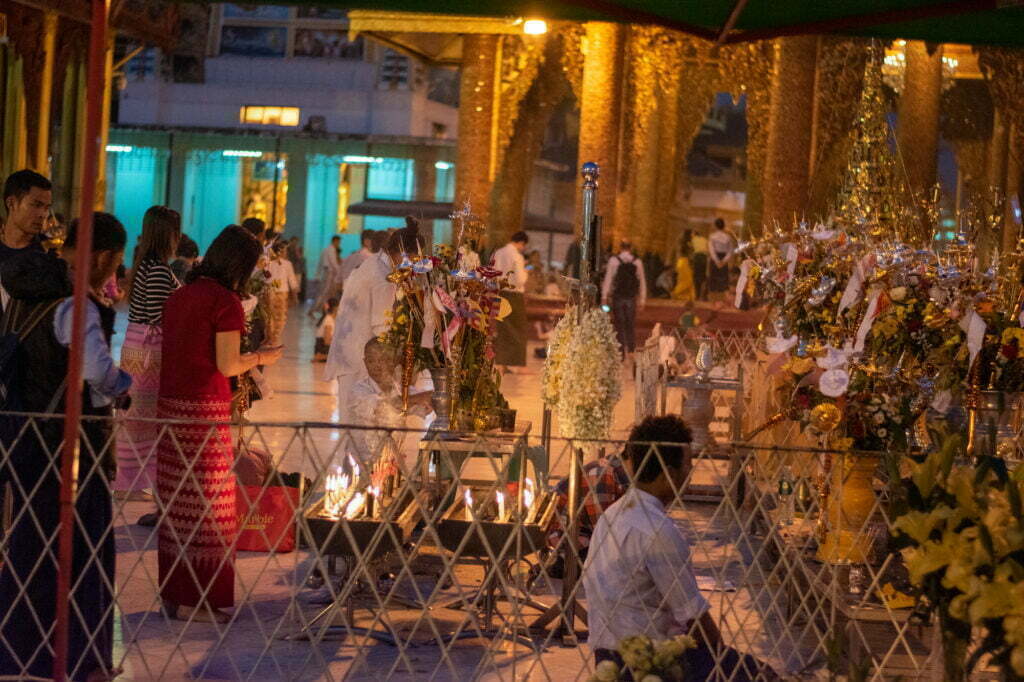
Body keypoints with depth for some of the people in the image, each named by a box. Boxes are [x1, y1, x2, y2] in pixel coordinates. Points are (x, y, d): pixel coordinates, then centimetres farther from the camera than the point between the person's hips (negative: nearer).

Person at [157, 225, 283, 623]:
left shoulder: (180, 295, 11)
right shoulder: (225, 301, -12)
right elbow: (227, 366, -14)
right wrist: (261, 358, 4)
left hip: (170, 404, 7)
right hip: (205, 409, -7)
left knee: (176, 500, 12)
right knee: (206, 503, 0)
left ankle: (173, 591, 19)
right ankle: (195, 601, 4)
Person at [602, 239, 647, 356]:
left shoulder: (613, 260, -4)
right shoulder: (637, 262, 3)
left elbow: (608, 279, -4)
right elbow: (642, 281, 7)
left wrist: (604, 297, 1)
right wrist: (642, 299, 14)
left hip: (617, 297, -2)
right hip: (631, 298, 2)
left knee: (619, 325, 2)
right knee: (631, 326, 11)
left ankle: (621, 352, -1)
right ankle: (631, 351, 14)